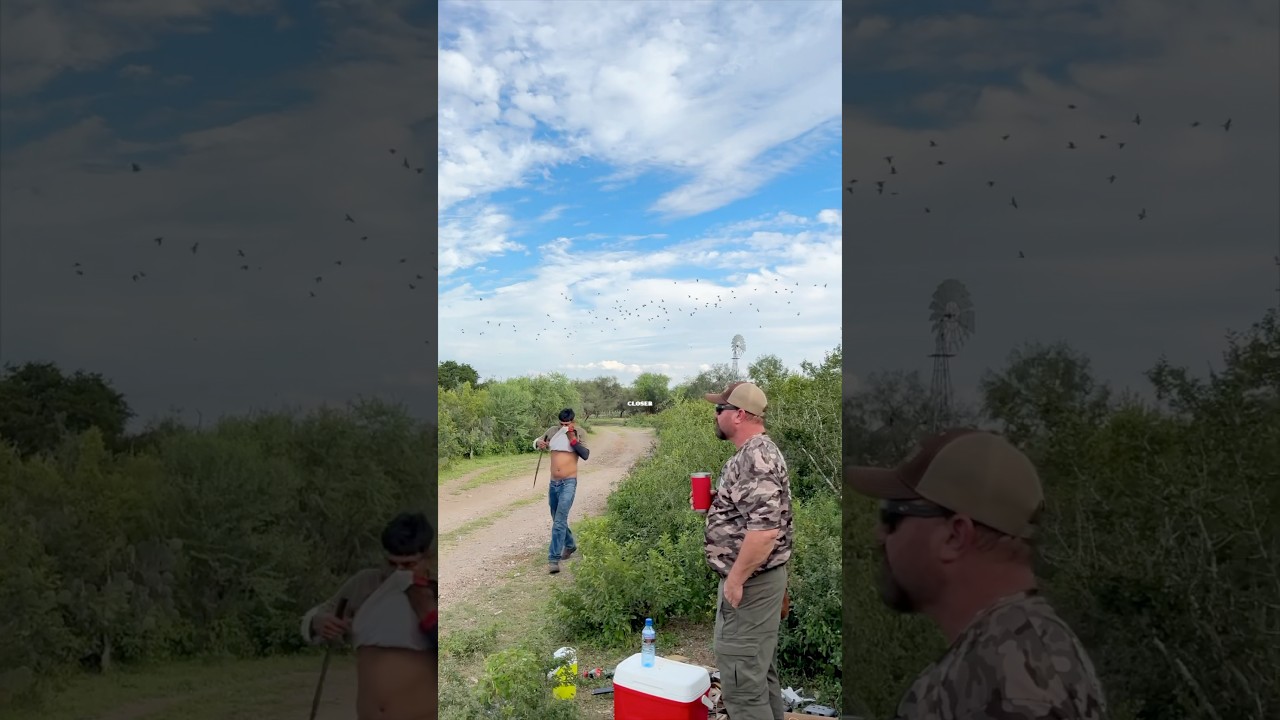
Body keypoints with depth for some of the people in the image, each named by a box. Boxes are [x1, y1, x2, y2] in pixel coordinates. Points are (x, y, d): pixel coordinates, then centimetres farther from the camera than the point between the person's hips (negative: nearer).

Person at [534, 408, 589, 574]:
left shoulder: (578, 434, -2)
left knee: (559, 521, -15)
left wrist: (572, 438, -19)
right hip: (553, 483, 5)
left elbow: (585, 454, -13)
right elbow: (536, 442, 18)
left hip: (569, 482, -5)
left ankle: (553, 559, -15)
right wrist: (538, 443, -6)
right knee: (557, 520, 19)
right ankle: (570, 545, 42)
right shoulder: (553, 431, 6)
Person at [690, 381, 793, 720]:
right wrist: (710, 504, 7)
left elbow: (765, 529, -29)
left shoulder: (755, 457, -22)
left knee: (741, 678, -3)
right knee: (760, 670, 19)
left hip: (749, 581, -11)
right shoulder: (755, 453, 11)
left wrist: (735, 578, -22)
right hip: (755, 578, 11)